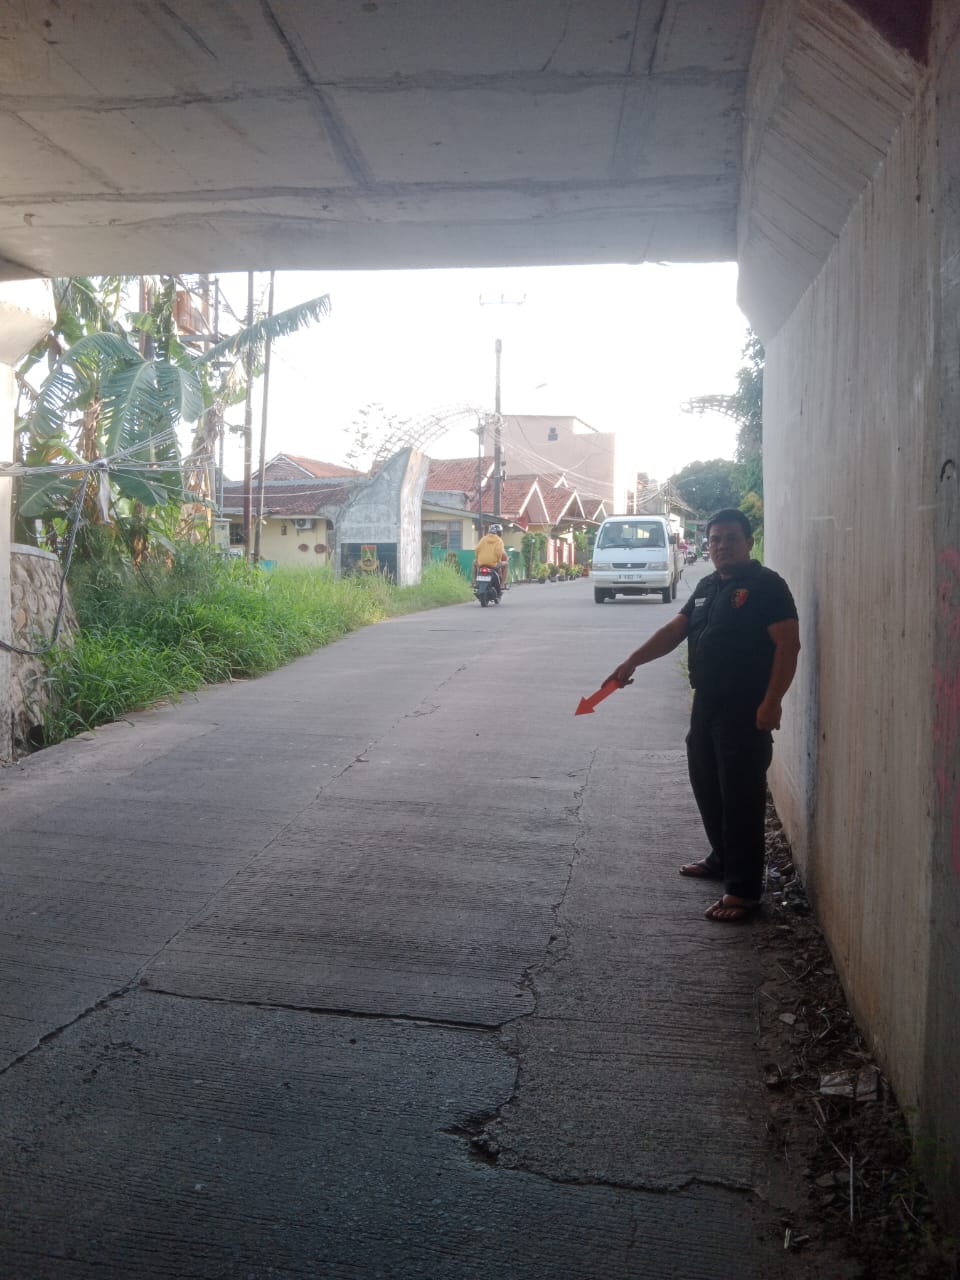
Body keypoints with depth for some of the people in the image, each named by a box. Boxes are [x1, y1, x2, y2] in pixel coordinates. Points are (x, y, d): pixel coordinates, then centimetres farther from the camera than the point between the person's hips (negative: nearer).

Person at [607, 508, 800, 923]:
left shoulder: (766, 585, -10)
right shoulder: (706, 586, 14)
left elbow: (788, 644, -16)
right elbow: (674, 630, 13)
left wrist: (771, 702, -22)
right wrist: (632, 662, 2)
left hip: (746, 711, -8)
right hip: (705, 704, 8)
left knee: (741, 796, -5)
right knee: (706, 785, 18)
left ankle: (744, 889, 2)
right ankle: (721, 858, 37)